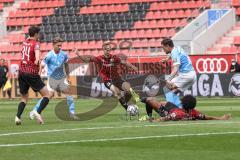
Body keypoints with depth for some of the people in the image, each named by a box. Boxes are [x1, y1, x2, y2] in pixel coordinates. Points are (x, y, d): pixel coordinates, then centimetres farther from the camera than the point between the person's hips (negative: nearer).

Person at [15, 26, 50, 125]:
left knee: (24, 98, 16)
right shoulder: (35, 44, -8)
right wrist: (37, 60, -36)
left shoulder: (25, 42, 11)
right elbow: (37, 52, -28)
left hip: (22, 72, 6)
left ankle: (18, 116, -5)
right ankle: (38, 112, -17)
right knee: (46, 95, 3)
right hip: (32, 73, -6)